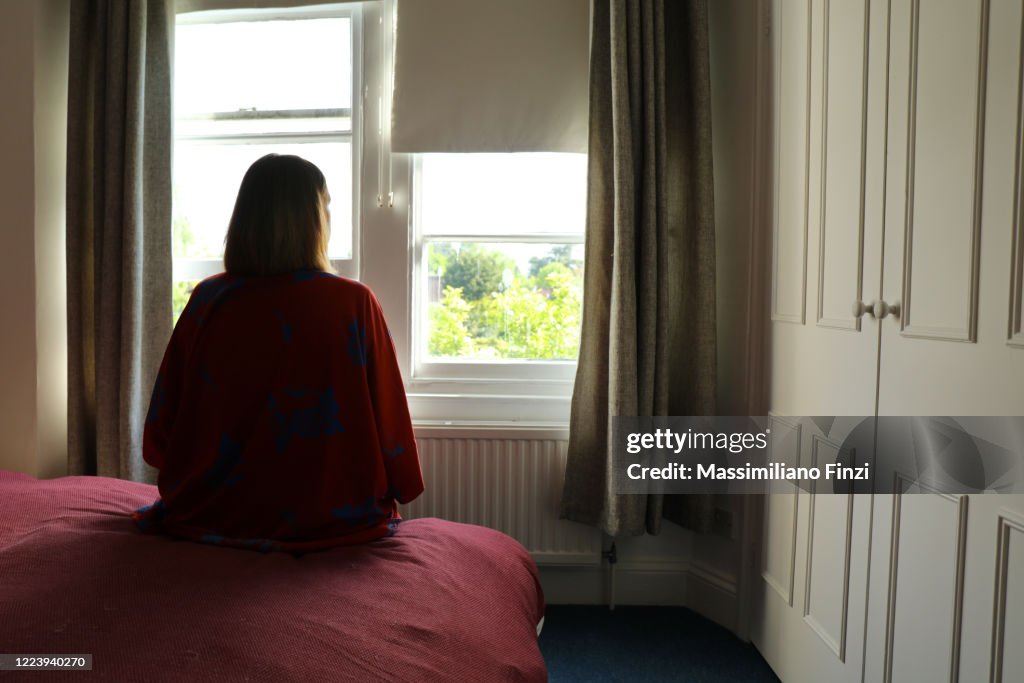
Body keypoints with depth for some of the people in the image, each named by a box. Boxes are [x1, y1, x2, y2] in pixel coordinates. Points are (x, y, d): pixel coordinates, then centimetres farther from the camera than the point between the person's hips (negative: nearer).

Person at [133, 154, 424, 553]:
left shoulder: (206, 300, -8)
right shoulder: (354, 303, -16)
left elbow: (161, 428, 0)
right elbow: (388, 421, -11)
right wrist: (399, 490, 9)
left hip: (213, 515, 5)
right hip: (330, 518, -4)